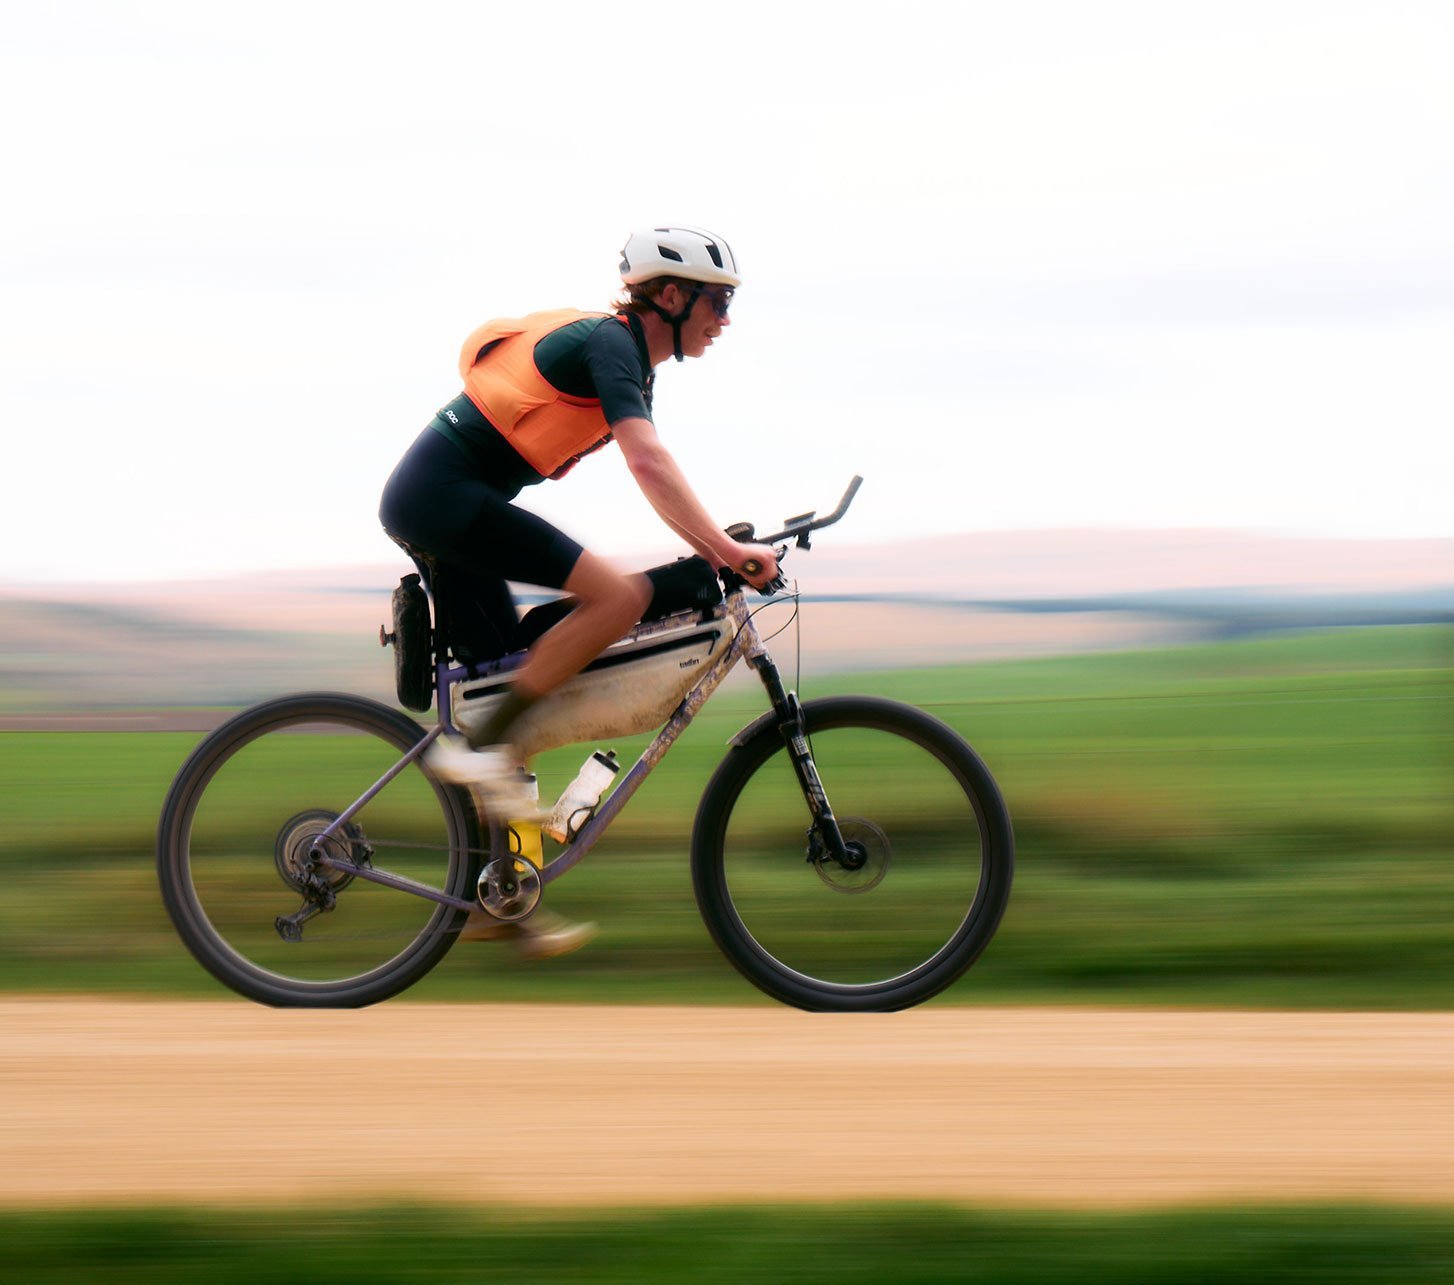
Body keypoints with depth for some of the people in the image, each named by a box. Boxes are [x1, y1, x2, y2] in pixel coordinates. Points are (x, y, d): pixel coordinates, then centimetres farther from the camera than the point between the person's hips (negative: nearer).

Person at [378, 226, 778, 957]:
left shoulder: (627, 360, 17)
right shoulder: (607, 343, -13)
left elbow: (650, 471, 20)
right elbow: (648, 464, -26)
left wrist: (715, 552, 11)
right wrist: (727, 552, -30)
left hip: (431, 505, 11)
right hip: (444, 494, -11)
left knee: (504, 682, 11)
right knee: (619, 597, -20)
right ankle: (481, 749, -15)